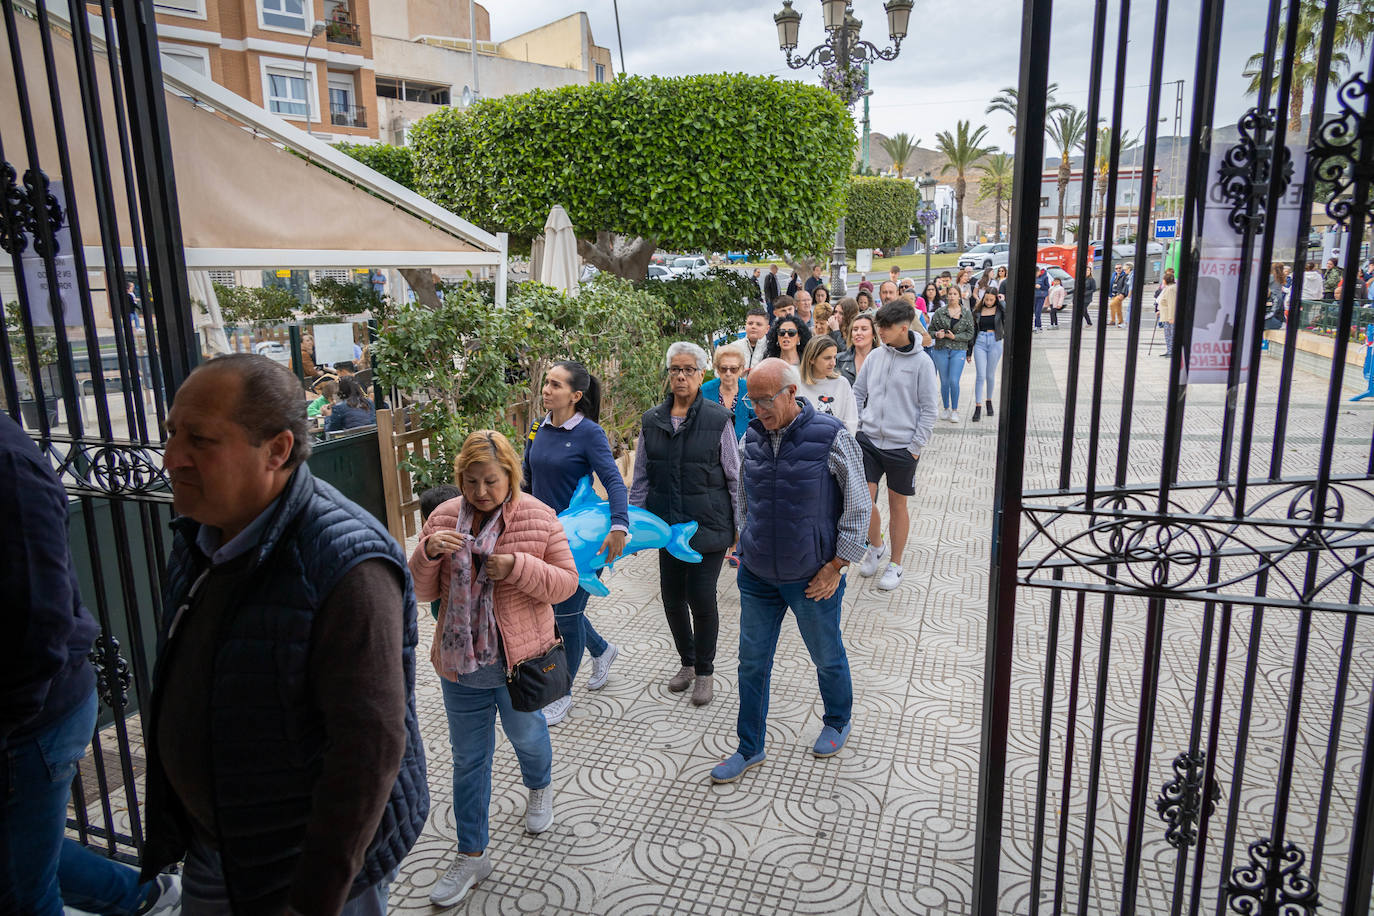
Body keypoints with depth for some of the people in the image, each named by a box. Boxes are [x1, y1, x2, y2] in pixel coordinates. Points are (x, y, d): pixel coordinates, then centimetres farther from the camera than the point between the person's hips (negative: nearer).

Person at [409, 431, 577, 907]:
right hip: (459, 659, 2)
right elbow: (422, 591, 0)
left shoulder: (539, 518, -11)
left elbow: (566, 582, -9)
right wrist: (428, 553, -21)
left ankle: (539, 788, 55)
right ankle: (471, 854, 31)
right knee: (468, 758, 14)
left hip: (521, 658, -2)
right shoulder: (443, 517, -3)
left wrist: (518, 567, -25)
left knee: (526, 734, 21)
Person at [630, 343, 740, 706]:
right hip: (668, 525, 4)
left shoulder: (718, 419, -6)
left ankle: (705, 671, 21)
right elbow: (640, 478, 11)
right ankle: (687, 662, 33)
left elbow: (735, 476, -1)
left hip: (708, 525, -3)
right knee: (672, 596, 9)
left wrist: (741, 526, -1)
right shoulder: (651, 421, 4)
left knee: (701, 596, -3)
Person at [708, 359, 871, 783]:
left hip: (812, 577, -4)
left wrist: (837, 564, -11)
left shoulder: (831, 437, -15)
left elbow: (858, 505, -9)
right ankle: (750, 748, 27)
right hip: (756, 574, 4)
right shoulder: (751, 438, -1)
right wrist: (746, 544, 10)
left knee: (827, 657, 16)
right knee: (752, 660, 11)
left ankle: (837, 723, 44)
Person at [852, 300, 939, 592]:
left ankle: (895, 564, 24)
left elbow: (928, 408, -5)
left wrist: (916, 446, -8)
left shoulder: (921, 362, -8)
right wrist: (856, 425, 4)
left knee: (897, 505, 8)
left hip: (902, 445, -3)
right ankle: (876, 546, 26)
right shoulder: (875, 356, 4)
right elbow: (858, 393, 14)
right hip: (869, 439, 3)